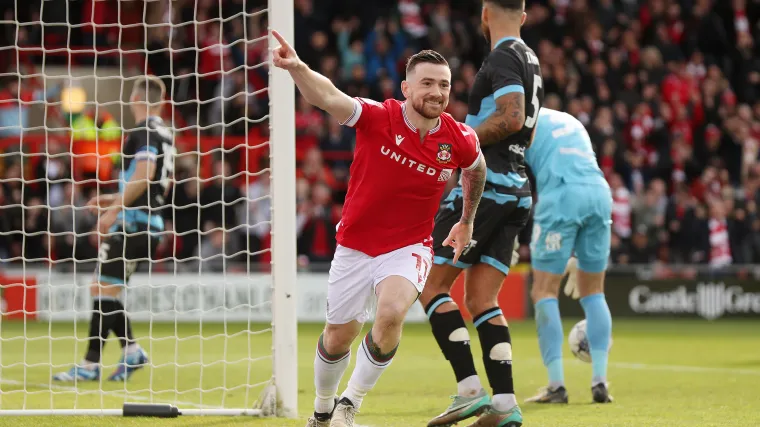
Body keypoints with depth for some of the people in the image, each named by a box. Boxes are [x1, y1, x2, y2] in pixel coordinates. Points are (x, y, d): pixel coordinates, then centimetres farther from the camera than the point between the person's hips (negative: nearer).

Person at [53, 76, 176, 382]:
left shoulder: (144, 132, -10)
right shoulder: (165, 134, 17)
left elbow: (145, 174, -23)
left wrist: (115, 209, -22)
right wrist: (118, 199, 25)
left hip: (133, 222, -9)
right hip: (150, 224, 9)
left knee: (103, 289, -10)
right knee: (103, 290, 13)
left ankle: (91, 364, -12)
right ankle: (130, 349, 9)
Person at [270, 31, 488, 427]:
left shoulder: (460, 140, -10)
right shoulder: (377, 117, -18)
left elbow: (476, 168, 15)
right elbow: (326, 97, -35)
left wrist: (467, 221, 25)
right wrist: (296, 67, -55)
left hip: (408, 248, 0)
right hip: (355, 246, 0)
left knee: (391, 312, -28)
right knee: (339, 335, 12)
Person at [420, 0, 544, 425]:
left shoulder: (504, 57, -10)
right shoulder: (531, 60, 19)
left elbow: (512, 118, -22)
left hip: (486, 184, -9)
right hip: (517, 189, 9)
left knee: (434, 286, -4)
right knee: (481, 300, 6)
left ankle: (470, 389, -13)